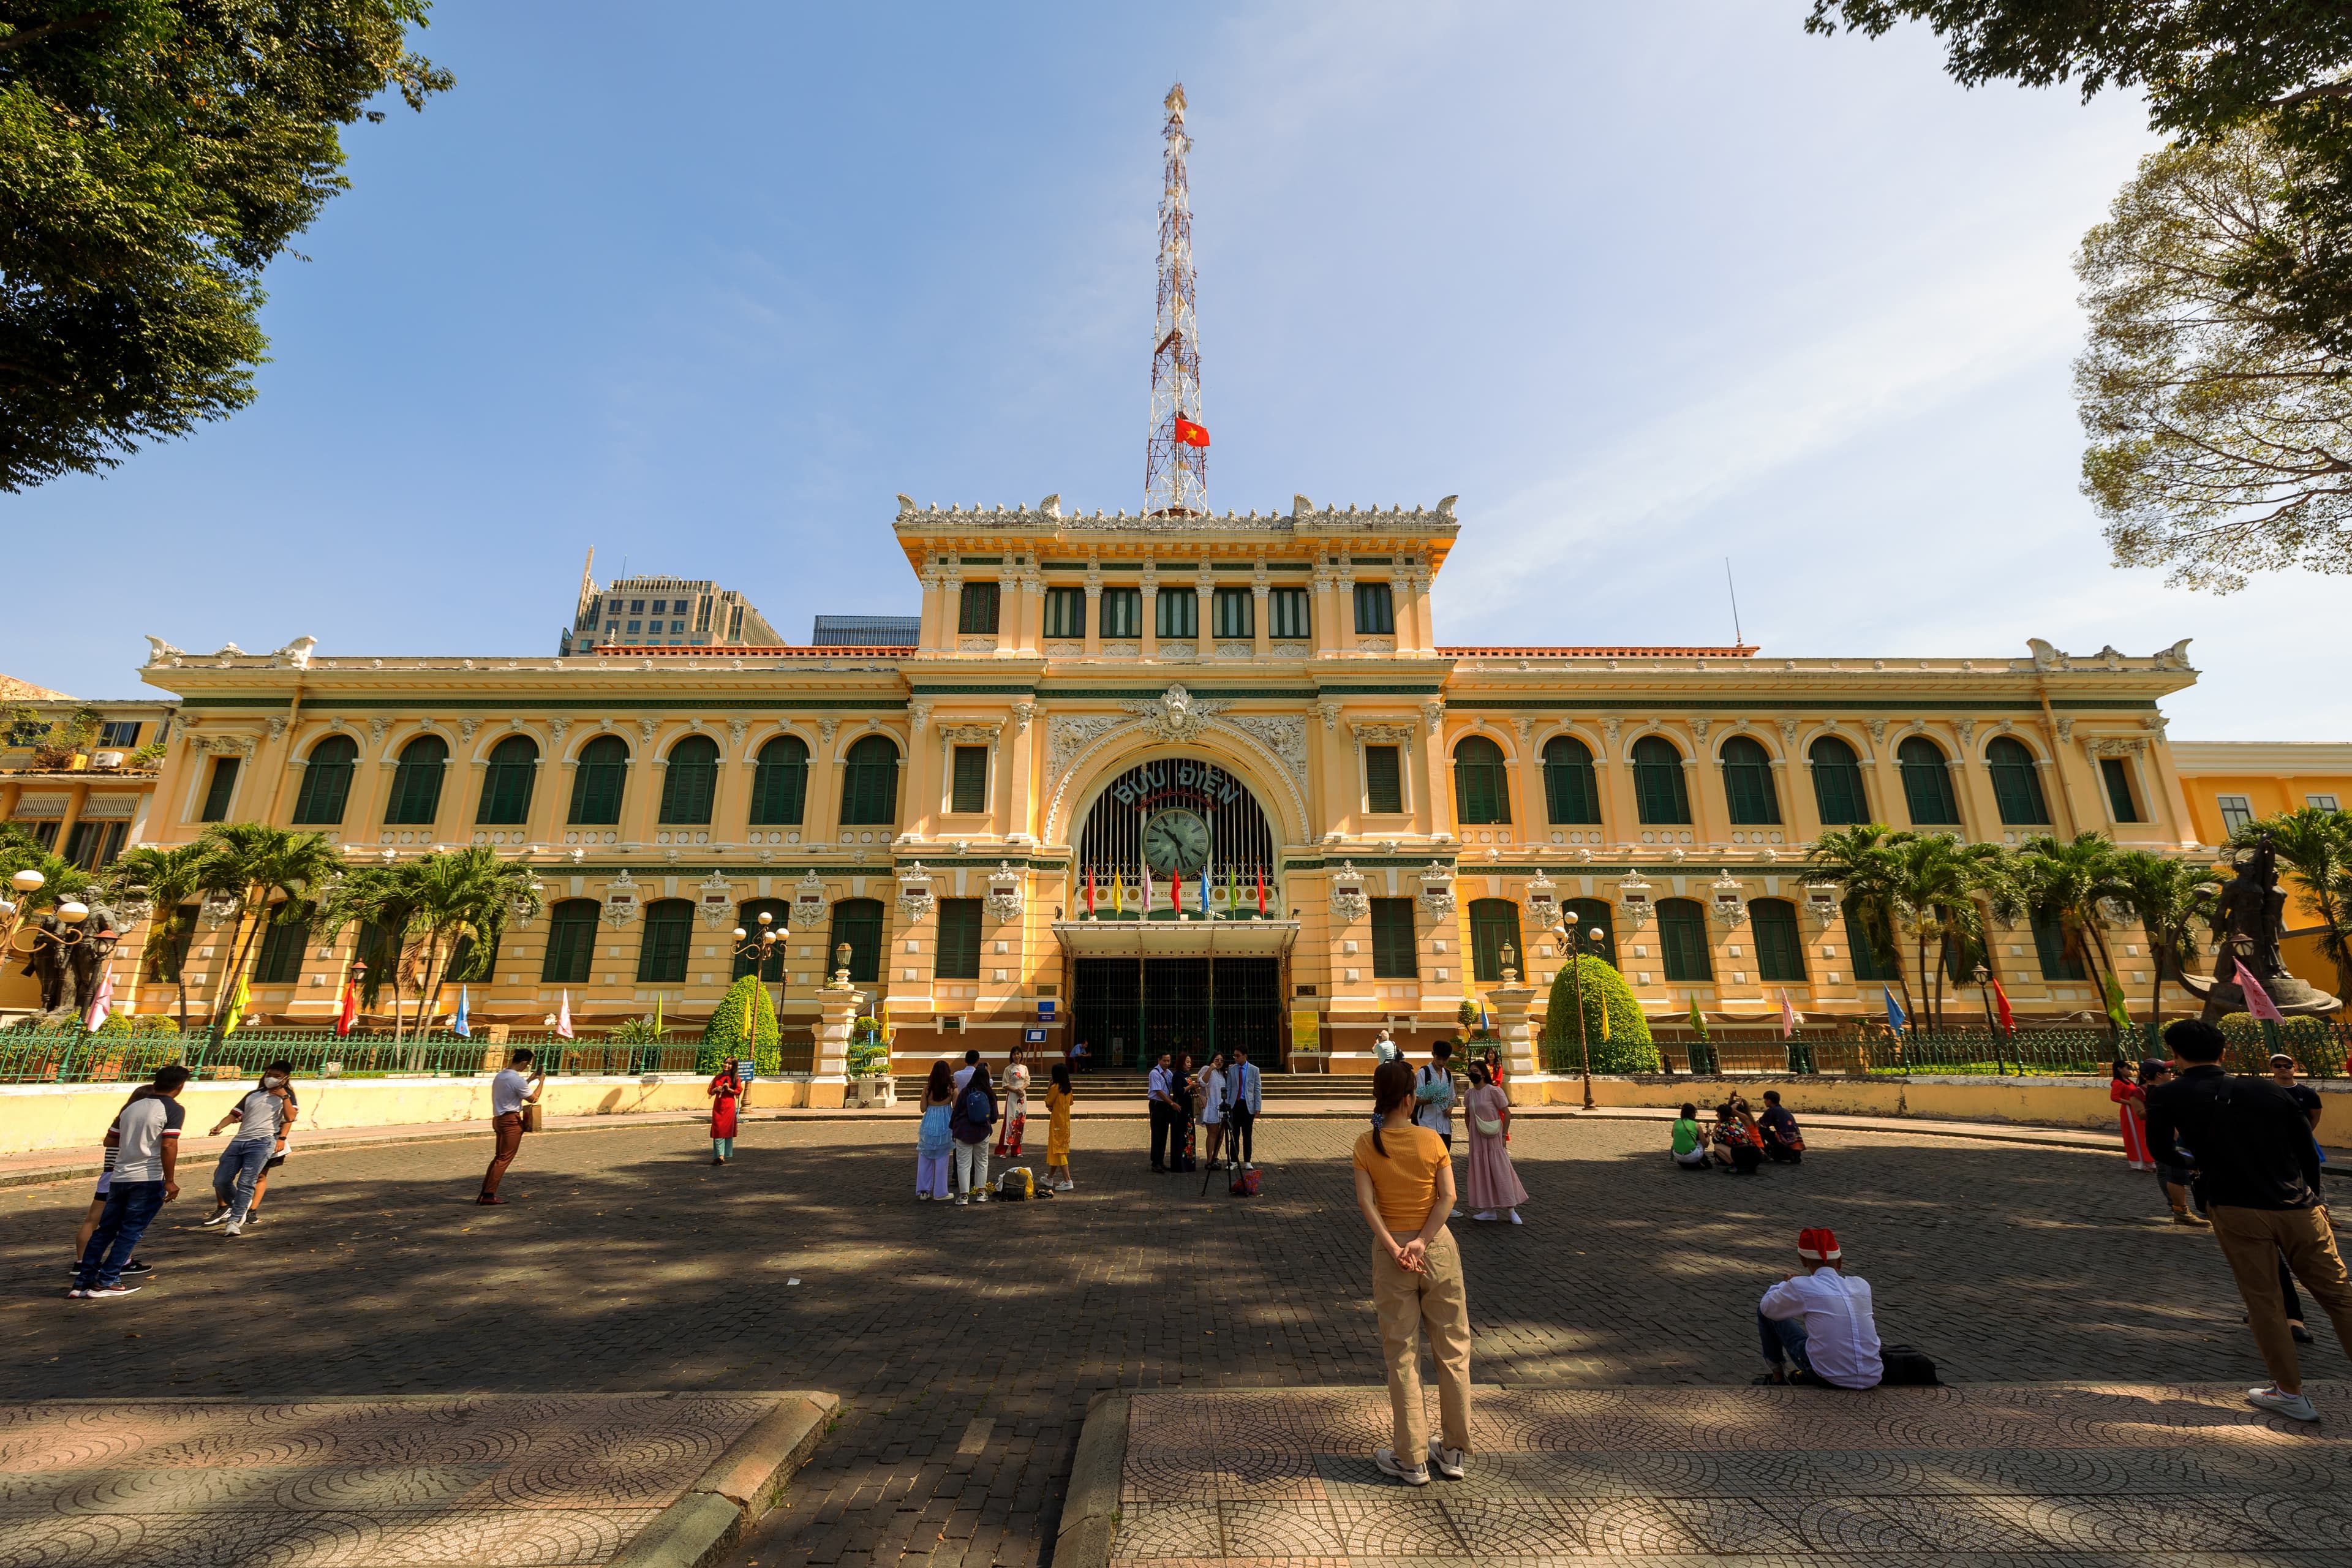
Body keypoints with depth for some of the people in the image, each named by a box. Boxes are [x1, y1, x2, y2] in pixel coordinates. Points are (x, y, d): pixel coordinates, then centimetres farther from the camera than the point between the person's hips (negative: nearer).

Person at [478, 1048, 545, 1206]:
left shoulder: (500, 1076, 11)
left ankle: (484, 1192, 16)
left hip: (499, 1119, 10)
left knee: (499, 1157, 16)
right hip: (511, 1121, -10)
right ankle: (489, 1194, -3)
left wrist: (530, 1080, 23)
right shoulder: (517, 1079, -18)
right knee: (504, 1159, -3)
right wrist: (541, 1080, 1)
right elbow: (533, 1099, -9)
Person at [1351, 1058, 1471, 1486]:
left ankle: (1411, 1459, 19)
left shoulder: (1366, 1144, -7)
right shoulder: (1432, 1140, -8)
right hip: (1437, 1246, 0)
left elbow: (1366, 1202, -14)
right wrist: (1421, 1241, -15)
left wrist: (1394, 1248, -15)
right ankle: (1453, 1451, 28)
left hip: (1390, 1249, 0)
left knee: (1402, 1355, 10)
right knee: (1452, 1349, 16)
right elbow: (1448, 1197, -13)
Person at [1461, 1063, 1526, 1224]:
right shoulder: (1469, 1095, 6)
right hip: (1477, 1140, 6)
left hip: (1493, 1138, -6)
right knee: (1482, 1174, 8)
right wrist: (1471, 1135, 11)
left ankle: (1512, 1211, 6)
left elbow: (1507, 1113, -10)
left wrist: (1504, 1135, -11)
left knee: (1500, 1171, -3)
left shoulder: (1494, 1091, -12)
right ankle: (1489, 1210, 17)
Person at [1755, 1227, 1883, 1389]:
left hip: (1829, 1380, -5)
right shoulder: (1862, 1285, 4)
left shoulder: (1800, 1286, -9)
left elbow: (1766, 1308, 8)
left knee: (1766, 1311, 11)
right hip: (1872, 1380, 5)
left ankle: (1777, 1376, 27)